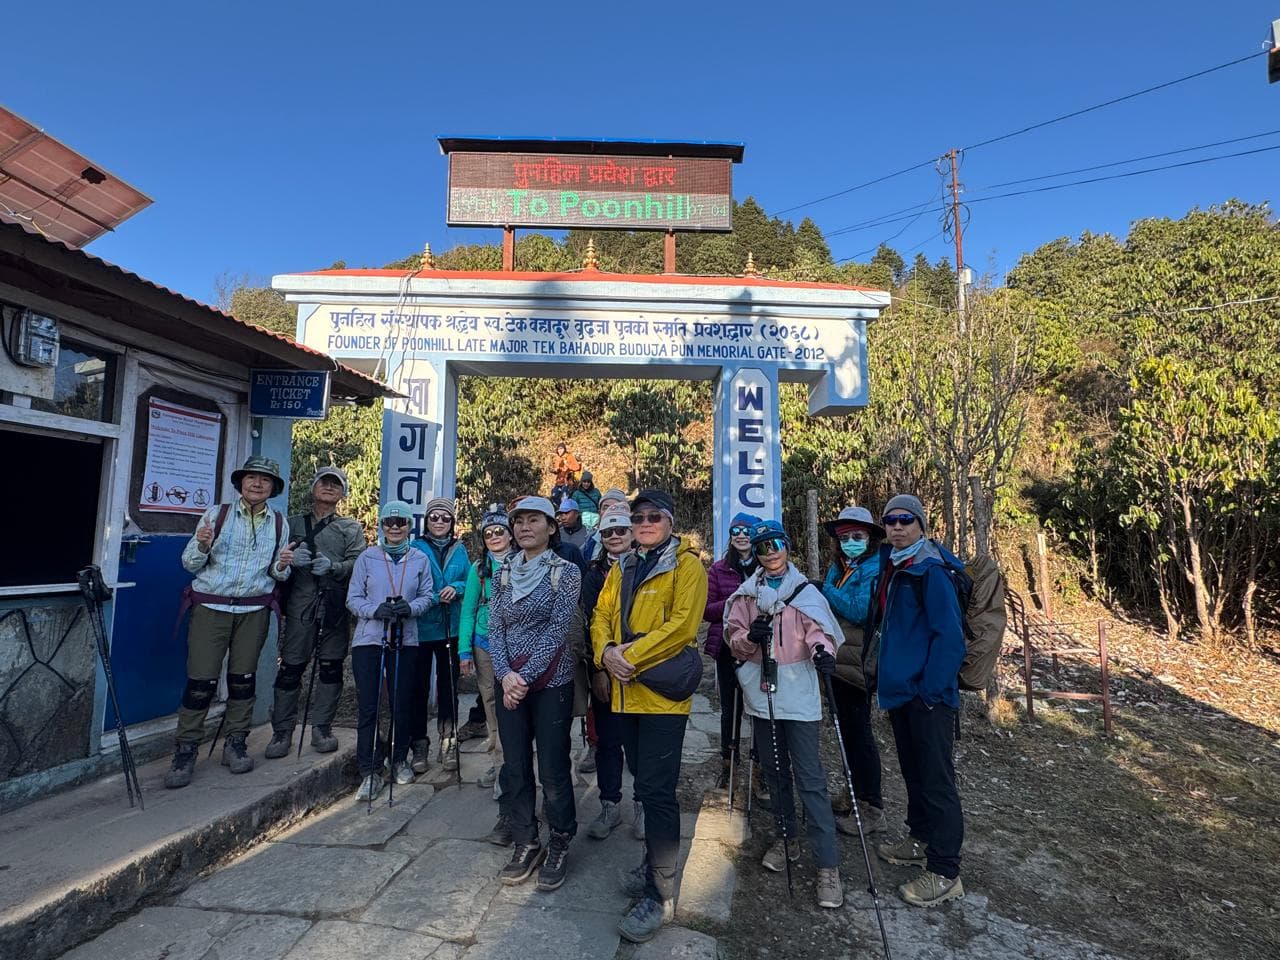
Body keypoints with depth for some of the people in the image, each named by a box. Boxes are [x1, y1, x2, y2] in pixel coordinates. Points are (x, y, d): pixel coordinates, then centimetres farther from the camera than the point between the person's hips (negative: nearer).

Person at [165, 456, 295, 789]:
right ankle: (185, 752, 9)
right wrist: (202, 545, -19)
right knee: (200, 681, -4)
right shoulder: (216, 514, 0)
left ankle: (235, 745, 21)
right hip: (211, 607, -2)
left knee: (243, 679, 8)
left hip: (254, 611, 2)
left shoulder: (278, 523, 6)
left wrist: (281, 565, -10)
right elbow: (189, 564, 1)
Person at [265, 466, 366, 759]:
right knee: (291, 667, -1)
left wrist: (333, 567, -19)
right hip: (300, 605, 0)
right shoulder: (294, 523, 16)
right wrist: (291, 559, -9)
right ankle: (282, 732, 12)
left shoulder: (352, 528, 14)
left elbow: (358, 564, 1)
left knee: (331, 668, 6)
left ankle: (322, 728, 18)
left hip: (336, 608, 0)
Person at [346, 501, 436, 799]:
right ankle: (369, 772, 9)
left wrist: (411, 608, -15)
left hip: (405, 641, 1)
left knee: (403, 704, 10)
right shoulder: (367, 557, 2)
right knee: (367, 707, -1)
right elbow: (353, 598, 1)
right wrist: (375, 610, -18)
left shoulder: (420, 559, 6)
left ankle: (400, 760, 30)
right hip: (369, 639, -1)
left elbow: (428, 595, 5)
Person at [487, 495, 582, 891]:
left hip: (550, 682, -4)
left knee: (553, 769, 3)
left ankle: (559, 846, 23)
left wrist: (525, 676, -18)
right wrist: (505, 674, -13)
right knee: (514, 766, 11)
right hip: (508, 681, 4)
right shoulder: (505, 573, 7)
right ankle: (526, 844, 28)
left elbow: (558, 629, -13)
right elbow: (495, 627, 2)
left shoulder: (566, 571, -6)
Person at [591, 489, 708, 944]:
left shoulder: (687, 565, -6)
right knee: (644, 783, 18)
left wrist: (632, 656, -20)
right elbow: (602, 616, 10)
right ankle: (655, 863, 37)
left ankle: (661, 894, 11)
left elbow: (683, 624, -17)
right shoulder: (622, 569, 14)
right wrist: (606, 651, -10)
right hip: (627, 691, 6)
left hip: (663, 693, -6)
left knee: (656, 789, -2)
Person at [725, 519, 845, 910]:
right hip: (761, 692, 4)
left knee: (810, 778, -5)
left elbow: (818, 628, -14)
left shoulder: (806, 592, -1)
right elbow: (734, 640, 6)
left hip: (798, 692, -4)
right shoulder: (746, 594, 8)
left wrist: (821, 648, -35)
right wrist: (749, 636, -16)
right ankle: (787, 837, 35)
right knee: (775, 771, 17)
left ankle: (828, 865, 3)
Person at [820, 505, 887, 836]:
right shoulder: (838, 567, 12)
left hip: (856, 663, -8)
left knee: (858, 732, -1)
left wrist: (826, 591, -17)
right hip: (838, 660, 8)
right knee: (848, 730, 17)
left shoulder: (874, 569, -12)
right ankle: (857, 794, 31)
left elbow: (860, 612, -22)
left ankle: (872, 810, 10)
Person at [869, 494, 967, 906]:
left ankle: (944, 873, 11)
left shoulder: (930, 571, -15)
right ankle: (920, 840, 36)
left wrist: (930, 690, -19)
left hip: (928, 696, -9)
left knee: (936, 780, 0)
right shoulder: (890, 568, 11)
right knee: (913, 772, 20)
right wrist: (882, 677, 16)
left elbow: (950, 637, -19)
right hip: (900, 692, 9)